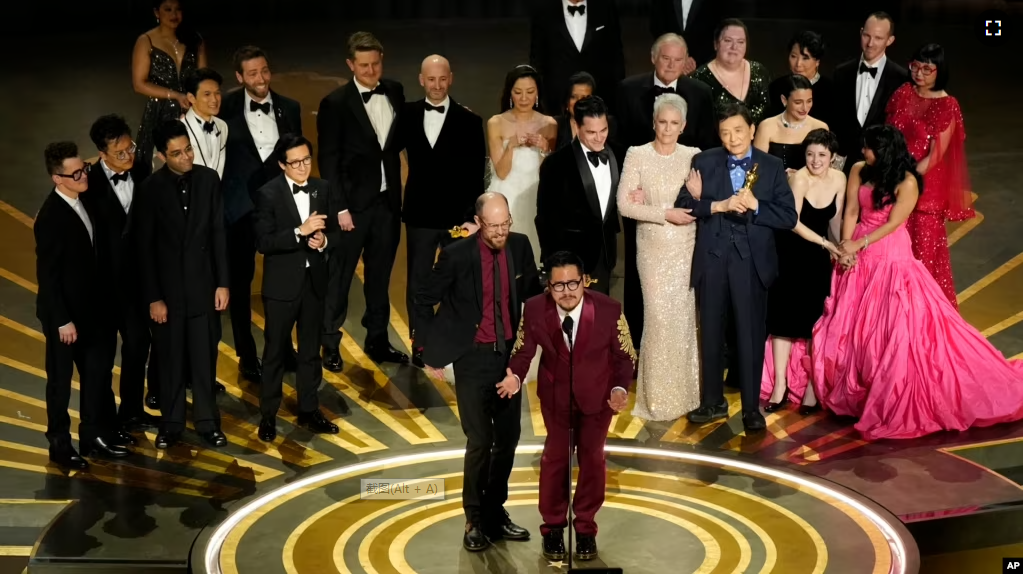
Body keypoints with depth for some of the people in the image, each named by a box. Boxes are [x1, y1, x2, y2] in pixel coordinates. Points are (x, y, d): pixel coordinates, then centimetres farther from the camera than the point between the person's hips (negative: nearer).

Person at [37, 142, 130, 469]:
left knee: (96, 372, 17)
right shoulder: (51, 217, -22)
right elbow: (47, 274, -19)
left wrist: (100, 301, 8)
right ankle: (60, 445, 23)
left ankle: (94, 435, 32)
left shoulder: (83, 202, 0)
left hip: (89, 307, 8)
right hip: (64, 313, -7)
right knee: (61, 380, 8)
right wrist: (62, 321, -18)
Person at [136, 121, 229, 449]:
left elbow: (218, 233, 2)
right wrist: (153, 297, -8)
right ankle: (171, 424, 24)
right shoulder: (151, 188, -10)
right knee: (170, 361, 10)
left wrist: (223, 283, 0)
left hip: (203, 285, 2)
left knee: (204, 358, 9)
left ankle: (207, 422, 23)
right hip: (167, 288, -2)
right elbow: (145, 247, -7)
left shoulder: (209, 179, -3)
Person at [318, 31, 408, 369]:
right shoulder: (336, 103, -10)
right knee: (339, 277, 5)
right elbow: (329, 160, -10)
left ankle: (377, 341, 27)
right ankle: (330, 344, 16)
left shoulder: (395, 92, 4)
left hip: (388, 200, 5)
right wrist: (339, 207, -13)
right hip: (353, 202, -4)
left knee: (380, 275, 15)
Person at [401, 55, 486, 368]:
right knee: (417, 282, 9)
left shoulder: (469, 121, -5)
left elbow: (476, 175, -6)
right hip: (420, 213, 2)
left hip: (457, 215, -2)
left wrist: (471, 216, -11)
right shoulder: (408, 115, 2)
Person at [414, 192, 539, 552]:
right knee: (479, 442, -5)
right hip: (473, 357, -4)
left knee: (508, 439, 11)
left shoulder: (520, 246, -3)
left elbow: (531, 294, 14)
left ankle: (495, 512, 27)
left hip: (510, 353, 5)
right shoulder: (456, 256, -14)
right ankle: (475, 520, 12)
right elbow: (424, 302, -4)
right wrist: (431, 351, -4)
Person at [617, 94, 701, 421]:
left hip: (687, 248, 2)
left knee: (685, 317, 4)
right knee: (660, 317, -5)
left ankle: (684, 393, 15)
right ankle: (659, 398, 6)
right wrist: (665, 214, -14)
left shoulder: (694, 156, 5)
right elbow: (624, 205, -7)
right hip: (653, 249, -2)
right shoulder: (637, 155, -2)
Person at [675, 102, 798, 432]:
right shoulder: (704, 162, 3)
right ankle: (713, 402, 26)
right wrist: (719, 205, -18)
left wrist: (755, 206, -18)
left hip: (752, 262, -1)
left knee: (751, 336, 4)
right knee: (711, 333, 12)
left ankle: (751, 407, 15)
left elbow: (789, 217, -4)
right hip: (712, 259, 2)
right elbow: (683, 204, -6)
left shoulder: (772, 167, 1)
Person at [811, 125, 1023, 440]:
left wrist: (859, 245, -19)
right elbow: (851, 212, 2)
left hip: (891, 259, -5)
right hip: (859, 259, 6)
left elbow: (892, 223, -14)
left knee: (897, 325, -8)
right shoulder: (858, 171, 2)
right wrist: (846, 246, -11)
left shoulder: (907, 182, -13)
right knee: (849, 324, 8)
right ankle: (852, 388, 22)